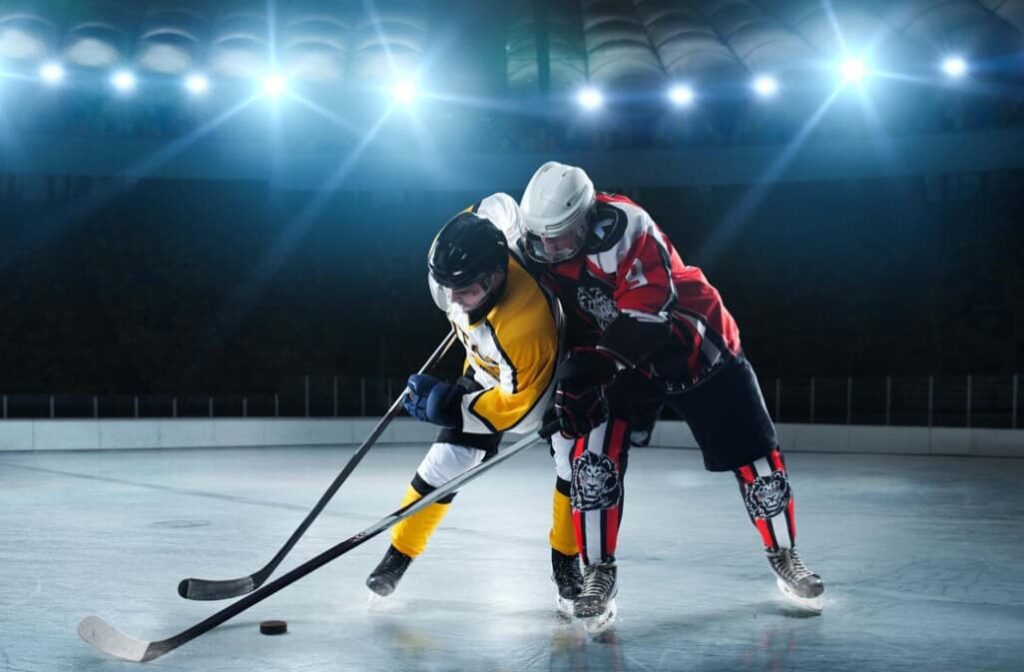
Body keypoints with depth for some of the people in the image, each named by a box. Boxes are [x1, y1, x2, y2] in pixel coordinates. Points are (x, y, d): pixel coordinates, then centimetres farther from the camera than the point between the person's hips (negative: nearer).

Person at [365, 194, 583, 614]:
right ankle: (399, 555, 10)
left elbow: (523, 409, -34)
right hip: (489, 369, 5)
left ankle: (566, 564, 1)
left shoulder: (527, 326, -46)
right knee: (445, 462, -3)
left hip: (550, 373, -5)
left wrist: (448, 404, -31)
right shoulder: (469, 253, -30)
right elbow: (501, 206, -5)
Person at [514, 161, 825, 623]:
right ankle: (598, 574, 0)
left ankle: (783, 557, 25)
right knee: (593, 455, -15)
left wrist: (591, 368, -43)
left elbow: (647, 316, -38)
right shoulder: (531, 243, -13)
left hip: (697, 349, -4)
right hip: (620, 363, 4)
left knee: (753, 455, 3)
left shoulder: (624, 228, -33)